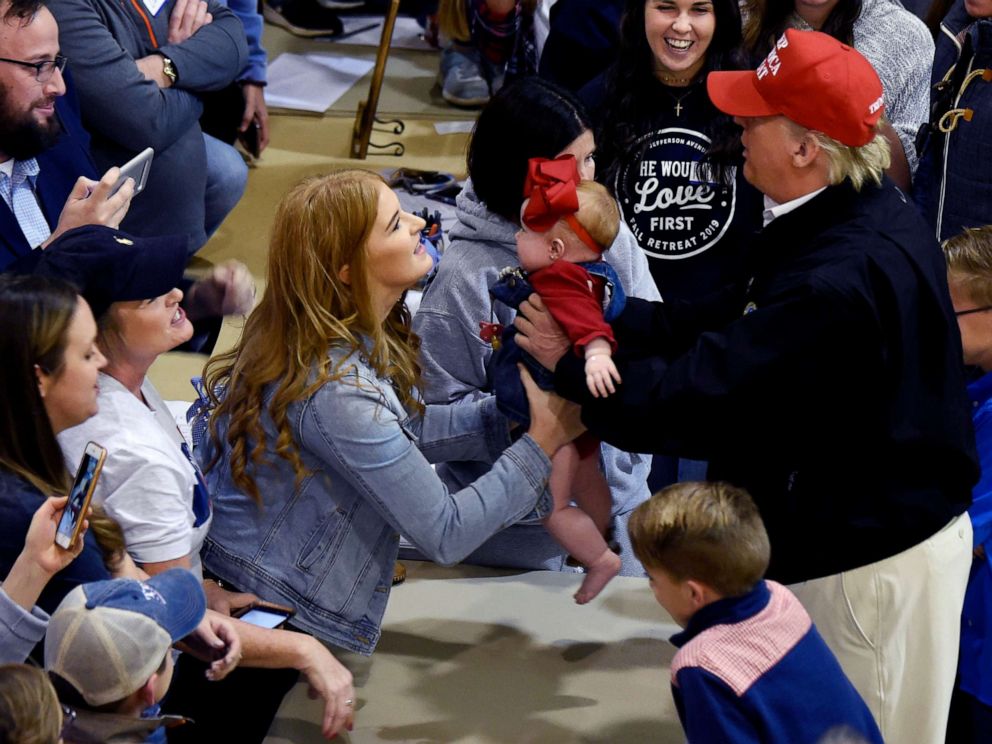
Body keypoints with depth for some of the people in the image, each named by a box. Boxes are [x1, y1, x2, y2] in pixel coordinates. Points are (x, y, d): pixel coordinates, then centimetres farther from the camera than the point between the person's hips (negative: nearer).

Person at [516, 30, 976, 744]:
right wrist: (612, 316, -4)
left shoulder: (840, 282, -33)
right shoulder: (875, 214, 1)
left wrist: (570, 364, -14)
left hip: (868, 564, -10)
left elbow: (702, 393, -29)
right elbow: (740, 318, 4)